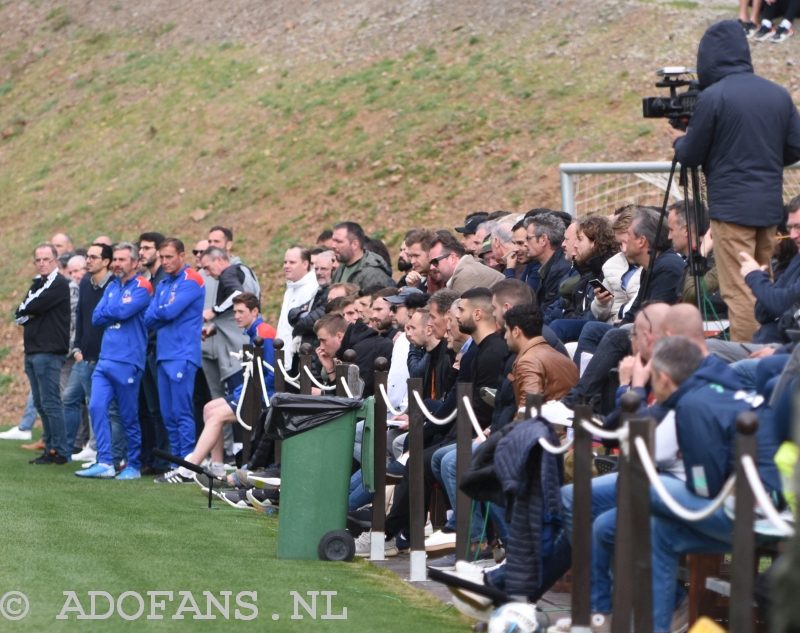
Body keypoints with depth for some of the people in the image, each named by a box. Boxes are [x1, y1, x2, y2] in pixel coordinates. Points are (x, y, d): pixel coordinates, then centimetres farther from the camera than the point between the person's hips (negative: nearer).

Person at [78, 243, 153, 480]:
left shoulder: (141, 287, -6)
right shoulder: (112, 287, 16)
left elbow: (124, 311, -19)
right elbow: (96, 318, 10)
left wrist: (107, 311, 0)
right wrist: (115, 312, -6)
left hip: (127, 361, -7)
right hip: (105, 359, 7)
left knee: (129, 416, 0)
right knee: (96, 407, -5)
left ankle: (134, 466, 10)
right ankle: (105, 463, -5)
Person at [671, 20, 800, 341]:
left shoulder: (713, 97, -12)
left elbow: (690, 156, -5)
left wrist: (679, 140, 17)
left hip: (731, 206, -6)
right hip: (770, 205, 6)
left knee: (739, 292, -5)